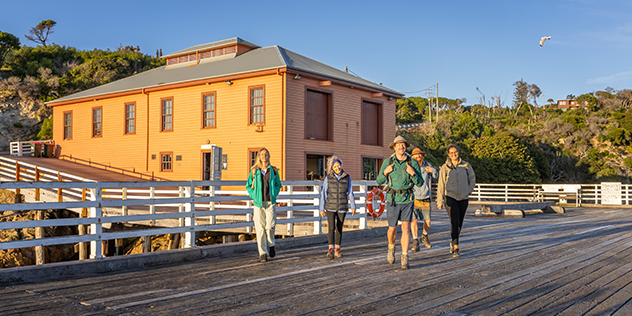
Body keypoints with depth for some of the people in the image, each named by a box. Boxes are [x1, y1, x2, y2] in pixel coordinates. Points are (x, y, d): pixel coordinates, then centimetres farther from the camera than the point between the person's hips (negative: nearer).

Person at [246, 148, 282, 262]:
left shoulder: (273, 170, 8)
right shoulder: (254, 171, 6)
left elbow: (278, 184, 16)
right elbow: (248, 186, 12)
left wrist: (274, 195, 1)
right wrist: (254, 196, -2)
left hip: (271, 202, 0)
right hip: (258, 203, 0)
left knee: (270, 225, -11)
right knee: (260, 228, -4)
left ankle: (271, 245, 17)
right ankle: (262, 253, 3)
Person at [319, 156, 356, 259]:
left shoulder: (347, 178, 0)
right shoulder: (328, 178, -4)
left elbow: (350, 193, 4)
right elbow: (323, 194, -2)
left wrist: (353, 207, -1)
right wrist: (322, 209, -4)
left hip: (342, 207, 1)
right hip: (330, 207, -1)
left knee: (339, 229, 7)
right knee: (331, 228, -12)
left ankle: (337, 249, 17)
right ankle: (331, 250, -12)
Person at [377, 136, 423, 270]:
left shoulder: (413, 163, -4)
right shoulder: (388, 162, -4)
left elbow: (420, 183, -1)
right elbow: (379, 181, 1)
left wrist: (413, 174, -20)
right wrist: (385, 172, -18)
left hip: (407, 200, 0)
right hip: (393, 200, 0)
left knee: (405, 228, -6)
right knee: (392, 229, 8)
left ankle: (404, 258, 1)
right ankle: (391, 247, 39)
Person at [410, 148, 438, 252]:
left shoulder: (427, 165, -2)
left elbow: (435, 176, 12)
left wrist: (433, 171, -11)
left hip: (425, 198, 3)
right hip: (414, 197, -3)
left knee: (427, 221, 9)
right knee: (413, 219, -15)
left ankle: (424, 236, 36)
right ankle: (415, 242, -8)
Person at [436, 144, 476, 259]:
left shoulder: (466, 165, 4)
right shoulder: (445, 167, 0)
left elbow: (472, 178, 19)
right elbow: (441, 185, 1)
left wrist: (469, 190, 8)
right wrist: (440, 201, -2)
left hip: (463, 198, 3)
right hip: (450, 197, -3)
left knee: (460, 223, 10)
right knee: (454, 222, -17)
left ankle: (453, 243, 35)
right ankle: (455, 249, -18)